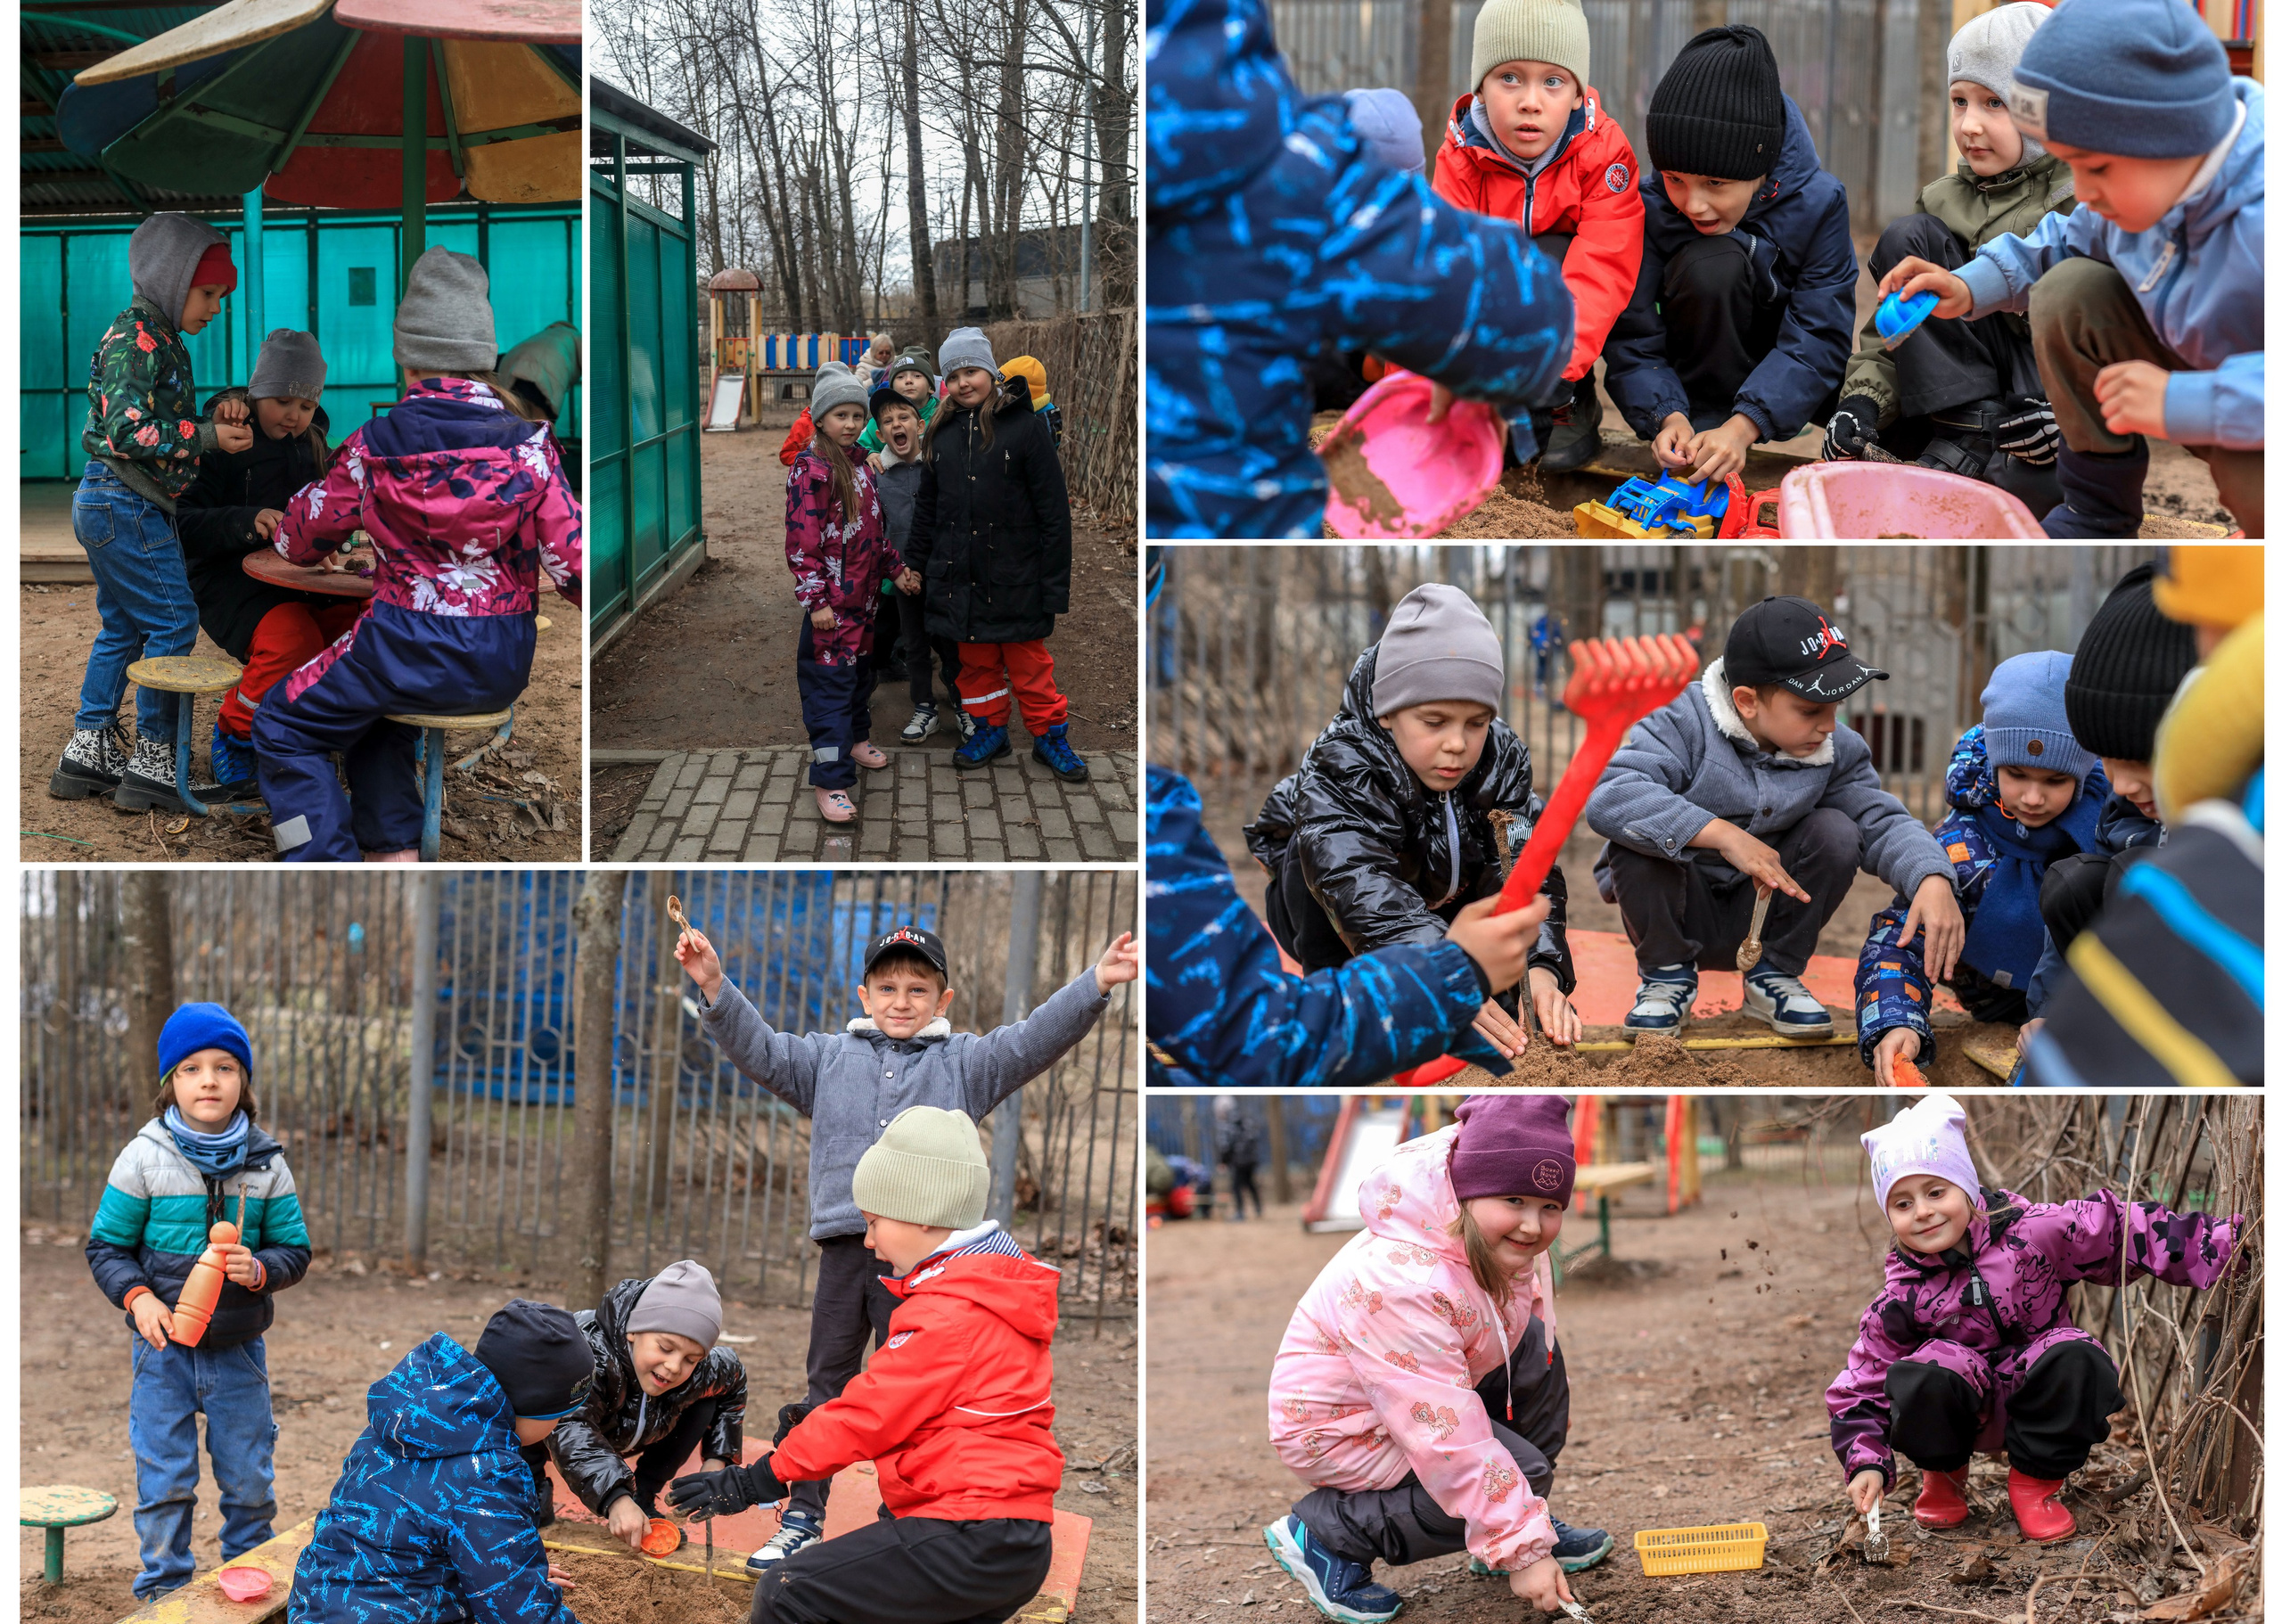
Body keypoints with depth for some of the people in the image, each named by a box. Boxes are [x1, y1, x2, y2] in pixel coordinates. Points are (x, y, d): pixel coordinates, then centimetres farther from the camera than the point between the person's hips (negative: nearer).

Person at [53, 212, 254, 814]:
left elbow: (165, 427, 20)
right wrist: (207, 436, -18)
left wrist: (215, 422, 2)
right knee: (173, 623, -6)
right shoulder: (136, 337, -15)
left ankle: (88, 752, 19)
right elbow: (128, 430, -23)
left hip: (104, 505, 11)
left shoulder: (162, 340, 17)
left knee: (122, 626, 15)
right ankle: (152, 761, -3)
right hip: (126, 504, -11)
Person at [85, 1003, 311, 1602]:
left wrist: (259, 1270, -17)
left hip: (239, 1349, 2)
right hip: (165, 1344, -2)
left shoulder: (266, 1163, -1)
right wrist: (137, 1296, -18)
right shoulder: (145, 1156, -6)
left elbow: (295, 1249, 4)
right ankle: (163, 1589, 18)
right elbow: (106, 1246, -1)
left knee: (250, 1482, 10)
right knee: (163, 1480, 4)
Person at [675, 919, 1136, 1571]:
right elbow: (758, 1049, 3)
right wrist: (715, 989, -13)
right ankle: (803, 1517, 18)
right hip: (844, 1246, 2)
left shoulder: (963, 1063, 7)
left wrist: (1095, 985, -20)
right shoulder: (829, 1058, 11)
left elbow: (1036, 1039, -4)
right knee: (827, 1384, 10)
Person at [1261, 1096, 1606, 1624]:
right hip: (1334, 1425, -9)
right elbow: (1451, 1442, -37)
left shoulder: (1508, 1239, -12)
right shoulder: (1401, 1287, -39)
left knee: (1535, 1346, -7)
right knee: (1521, 1475, -20)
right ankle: (1325, 1534, -7)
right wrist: (1521, 1551, -33)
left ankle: (1534, 1525, 8)